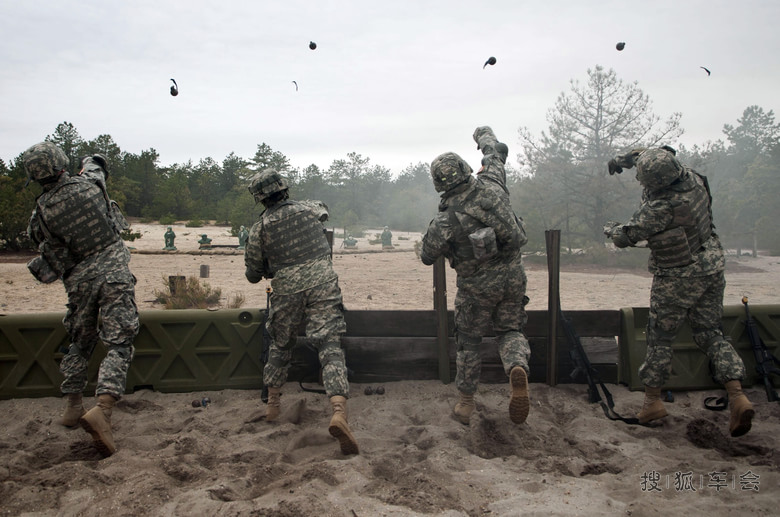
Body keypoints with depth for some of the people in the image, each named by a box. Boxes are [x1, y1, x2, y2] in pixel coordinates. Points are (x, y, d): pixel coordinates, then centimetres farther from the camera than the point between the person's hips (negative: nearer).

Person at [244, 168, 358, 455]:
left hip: (286, 291, 1)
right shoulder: (308, 209, 8)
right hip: (322, 284, 0)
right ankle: (339, 412, -25)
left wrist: (260, 269, 33)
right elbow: (323, 208, 36)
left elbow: (254, 275, 11)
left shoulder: (260, 228, 4)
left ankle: (272, 404, 35)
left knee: (280, 346, 23)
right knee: (329, 346, -8)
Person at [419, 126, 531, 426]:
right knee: (510, 329, 19)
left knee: (469, 341, 15)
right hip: (513, 275, 3)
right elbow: (495, 153, 13)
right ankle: (518, 367, -14)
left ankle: (465, 404, 24)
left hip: (477, 286, -3)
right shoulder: (491, 184, -9)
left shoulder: (445, 220, -17)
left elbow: (427, 257, -5)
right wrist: (483, 134, 33)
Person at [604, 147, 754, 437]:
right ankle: (737, 396, 2)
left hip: (678, 279, -7)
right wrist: (628, 157, 10)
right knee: (710, 332, 14)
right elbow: (660, 156, 16)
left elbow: (626, 237, -15)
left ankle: (652, 400, 20)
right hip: (713, 268, 8)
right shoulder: (693, 177, -6)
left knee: (660, 337, 9)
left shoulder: (662, 207, -29)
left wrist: (611, 229, 5)